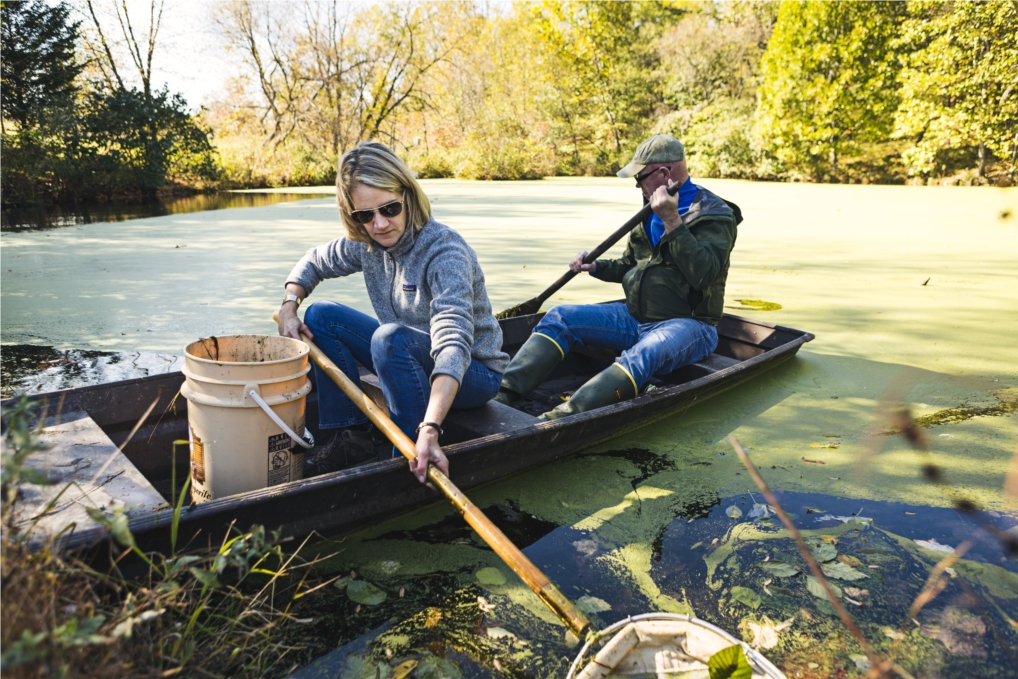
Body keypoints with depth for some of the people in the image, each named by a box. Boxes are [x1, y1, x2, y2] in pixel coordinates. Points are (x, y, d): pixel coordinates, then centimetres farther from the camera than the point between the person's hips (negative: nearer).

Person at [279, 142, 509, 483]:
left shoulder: (445, 251, -28)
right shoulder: (367, 244, -6)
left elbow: (453, 342, -42)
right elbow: (314, 260, 15)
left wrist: (430, 429, -53)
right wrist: (289, 306, -4)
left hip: (472, 372, -7)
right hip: (409, 356, 7)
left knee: (390, 337, -35)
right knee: (320, 317, -1)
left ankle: (414, 458, -22)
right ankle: (354, 436, 3)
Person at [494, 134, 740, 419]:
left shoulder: (715, 214, -7)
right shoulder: (652, 212, 15)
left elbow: (702, 274, -24)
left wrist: (672, 221, -26)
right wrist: (595, 267, 6)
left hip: (687, 324, -7)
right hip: (635, 318, 7)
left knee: (643, 355, -40)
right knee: (560, 316, -8)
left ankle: (563, 418, -57)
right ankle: (503, 395, -23)